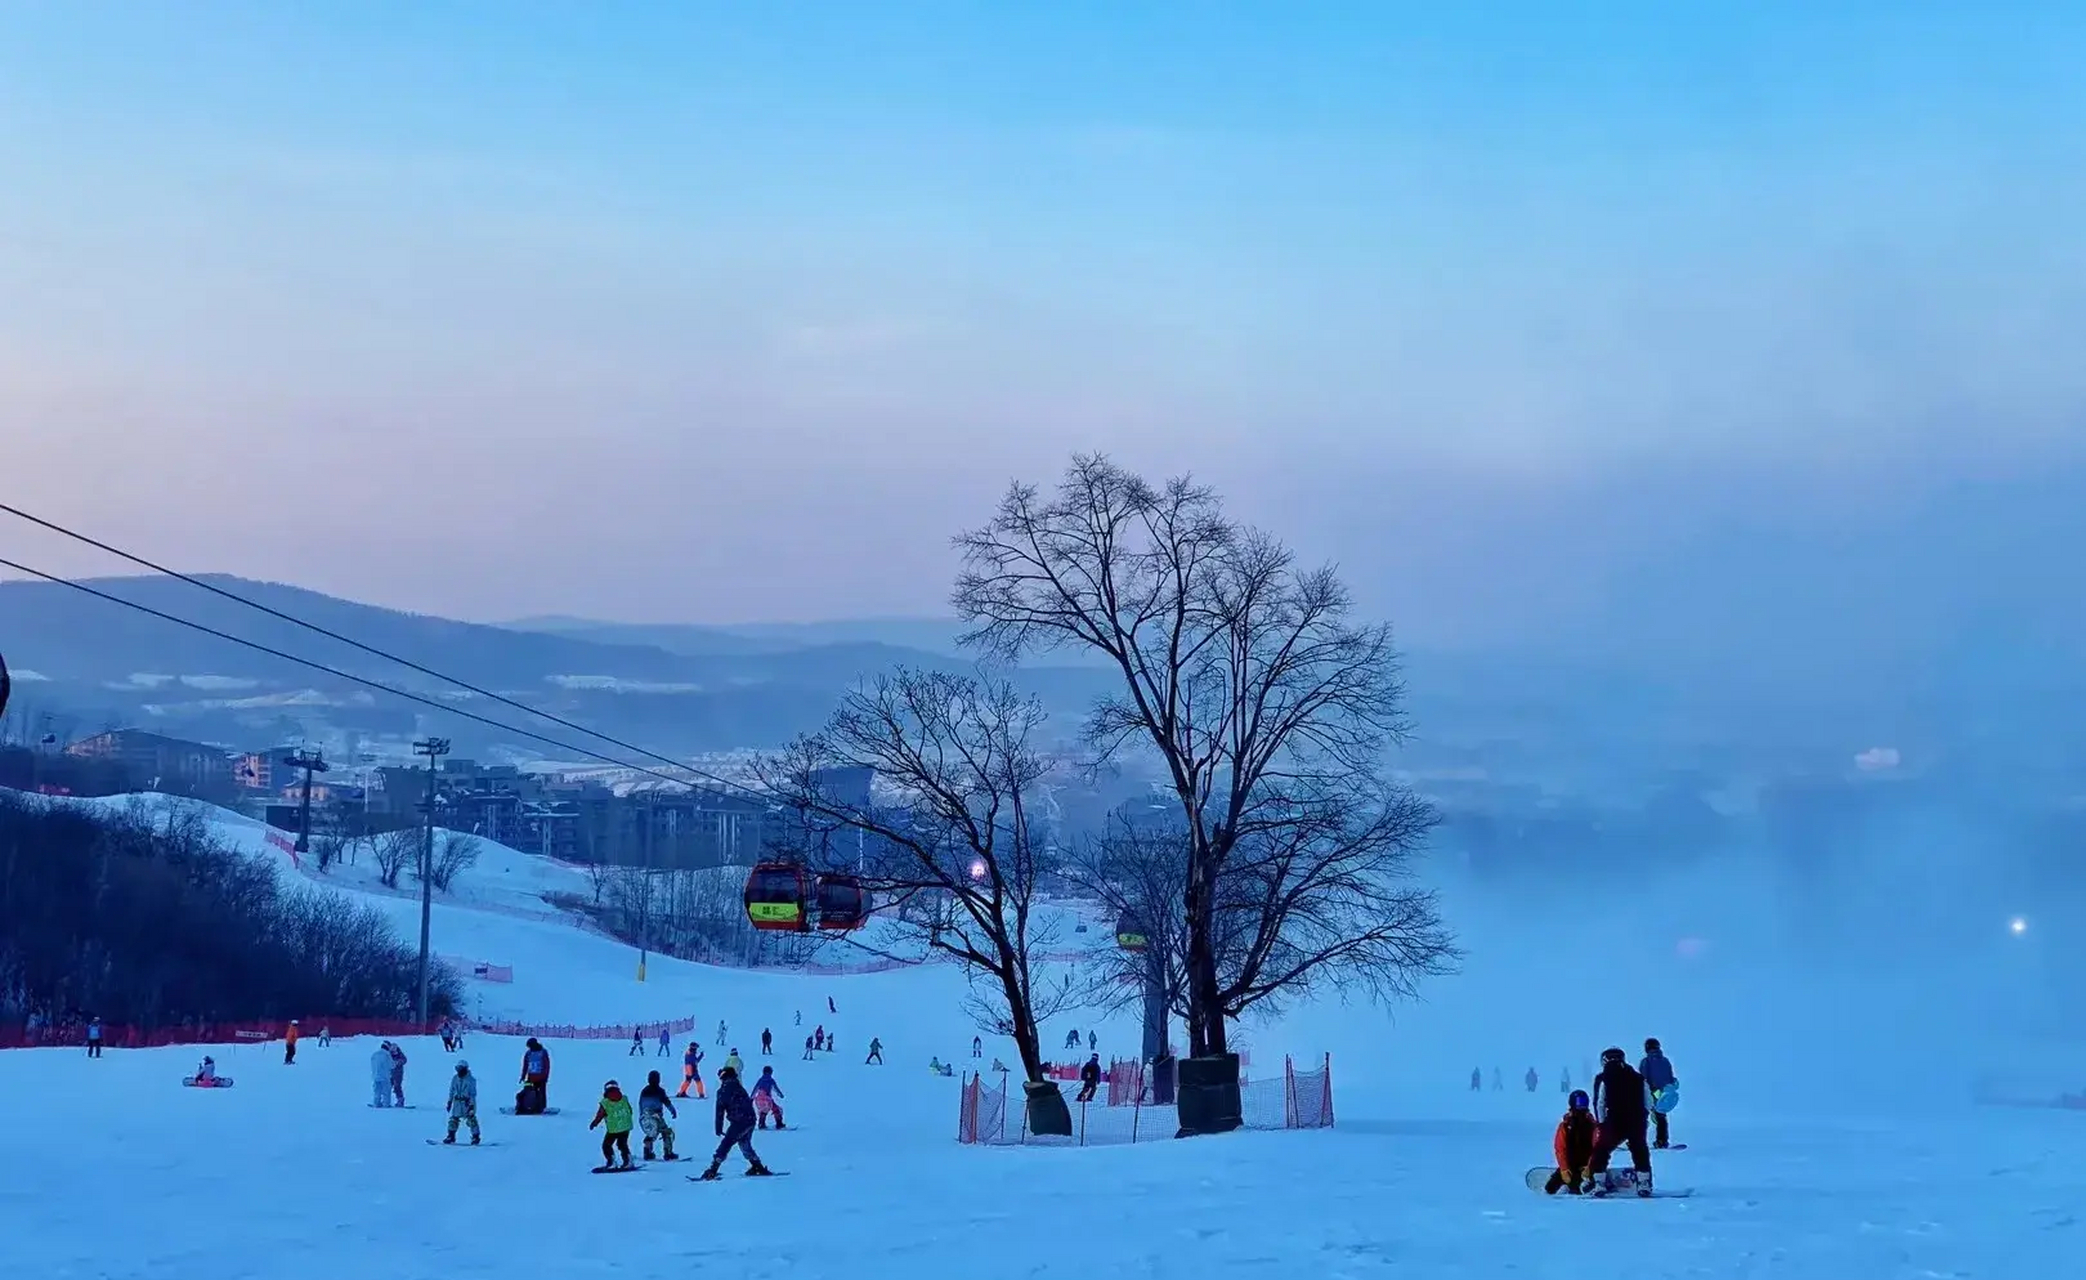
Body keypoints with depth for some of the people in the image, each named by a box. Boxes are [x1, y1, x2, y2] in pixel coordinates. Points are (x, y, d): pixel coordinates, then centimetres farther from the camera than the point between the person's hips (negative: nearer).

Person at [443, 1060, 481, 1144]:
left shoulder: (471, 1079, -7)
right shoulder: (455, 1078, 8)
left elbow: (473, 1093, -9)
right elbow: (451, 1091, 16)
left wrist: (472, 1105, -15)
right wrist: (449, 1102, 12)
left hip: (468, 1102, -5)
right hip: (457, 1102, 5)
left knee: (471, 1120, -7)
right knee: (453, 1119, 2)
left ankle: (475, 1138, 0)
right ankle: (451, 1137, 10)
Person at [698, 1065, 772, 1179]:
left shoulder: (723, 1090, -1)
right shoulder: (740, 1088, 19)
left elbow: (720, 1111, -3)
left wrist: (719, 1129, 1)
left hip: (738, 1122, -7)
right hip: (750, 1120, 7)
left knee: (726, 1144, -6)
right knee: (744, 1145, 25)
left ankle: (712, 1171, -12)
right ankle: (758, 1168, 29)